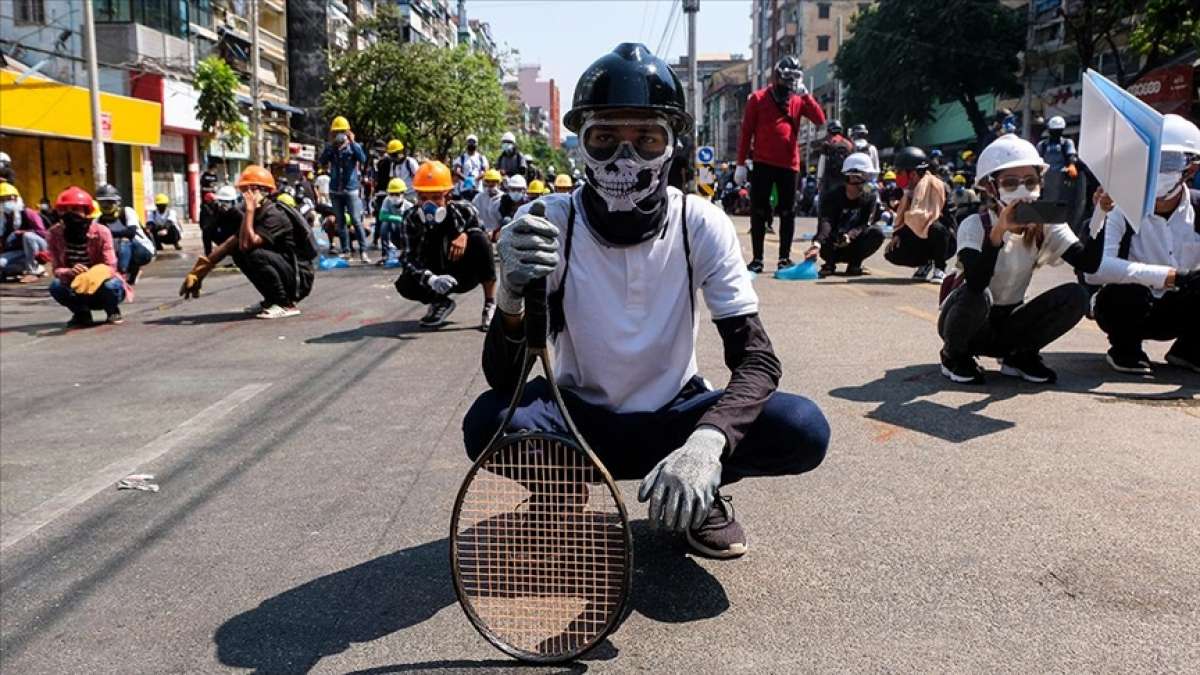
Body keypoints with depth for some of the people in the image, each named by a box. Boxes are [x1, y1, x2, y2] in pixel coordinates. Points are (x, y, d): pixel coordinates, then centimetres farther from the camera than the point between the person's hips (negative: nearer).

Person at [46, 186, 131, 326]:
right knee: (56, 286, -28)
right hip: (78, 289, 2)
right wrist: (70, 272, -37)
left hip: (100, 285, -2)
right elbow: (56, 269, -12)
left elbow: (110, 267, -20)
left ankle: (112, 311, -1)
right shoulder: (55, 234, -9)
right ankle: (82, 313, 1)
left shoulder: (101, 232, -17)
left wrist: (92, 275, -43)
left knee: (109, 285, -36)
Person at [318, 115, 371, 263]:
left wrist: (352, 142, -21)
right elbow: (323, 162, -10)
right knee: (340, 222, 8)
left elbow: (363, 159, -18)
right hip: (335, 190, 3)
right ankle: (345, 250, 14)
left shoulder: (354, 146, 0)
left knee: (356, 221, -10)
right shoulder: (330, 148, 5)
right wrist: (332, 145, -17)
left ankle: (363, 251, -10)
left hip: (351, 189, -3)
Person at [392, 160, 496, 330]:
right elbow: (407, 259, -24)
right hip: (437, 278, 1)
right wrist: (431, 279, -45)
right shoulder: (411, 220, -15)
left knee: (479, 238, -27)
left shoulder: (464, 211, -17)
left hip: (467, 275, -1)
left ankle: (490, 304, -15)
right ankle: (441, 302, 6)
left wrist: (465, 235, -26)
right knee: (404, 284, -28)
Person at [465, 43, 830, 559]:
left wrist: (706, 441, -40)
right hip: (579, 417, 0)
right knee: (488, 423, -32)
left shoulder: (701, 225, -14)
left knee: (804, 429, -25)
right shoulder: (547, 224, -16)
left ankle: (699, 494, 6)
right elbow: (503, 381, -20)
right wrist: (511, 300, -43)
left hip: (673, 416, 1)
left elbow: (756, 358, -19)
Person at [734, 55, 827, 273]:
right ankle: (757, 258, 6)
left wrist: (805, 94, -10)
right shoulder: (759, 98, 1)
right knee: (758, 211, 1)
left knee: (788, 212, 5)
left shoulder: (799, 100, 8)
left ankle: (785, 257, 12)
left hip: (789, 164, 2)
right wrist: (741, 163, -4)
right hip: (763, 163, -2)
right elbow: (746, 131, 0)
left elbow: (820, 119, -4)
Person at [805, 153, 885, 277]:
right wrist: (817, 244, -53)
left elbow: (865, 225, -13)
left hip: (853, 247, 2)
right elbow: (825, 222, -33)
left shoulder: (870, 197, -4)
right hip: (833, 248, -2)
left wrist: (850, 236, -36)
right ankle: (830, 264, -7)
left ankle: (854, 265, -9)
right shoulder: (833, 197, -14)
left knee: (877, 233, -24)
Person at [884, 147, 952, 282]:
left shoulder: (933, 184, -22)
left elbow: (925, 217, -32)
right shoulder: (910, 189, 3)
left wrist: (908, 216, -16)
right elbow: (901, 215, 6)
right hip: (922, 239, 7)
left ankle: (939, 269, -18)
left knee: (935, 227, -40)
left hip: (945, 240, -7)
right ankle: (924, 263, 16)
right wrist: (897, 235, -8)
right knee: (891, 254, -11)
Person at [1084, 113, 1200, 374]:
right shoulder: (1120, 208, -19)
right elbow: (1093, 269, -36)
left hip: (1178, 310, 4)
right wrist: (1171, 277, -38)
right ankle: (1125, 349, -2)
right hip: (1130, 309, -3)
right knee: (1125, 294, -37)